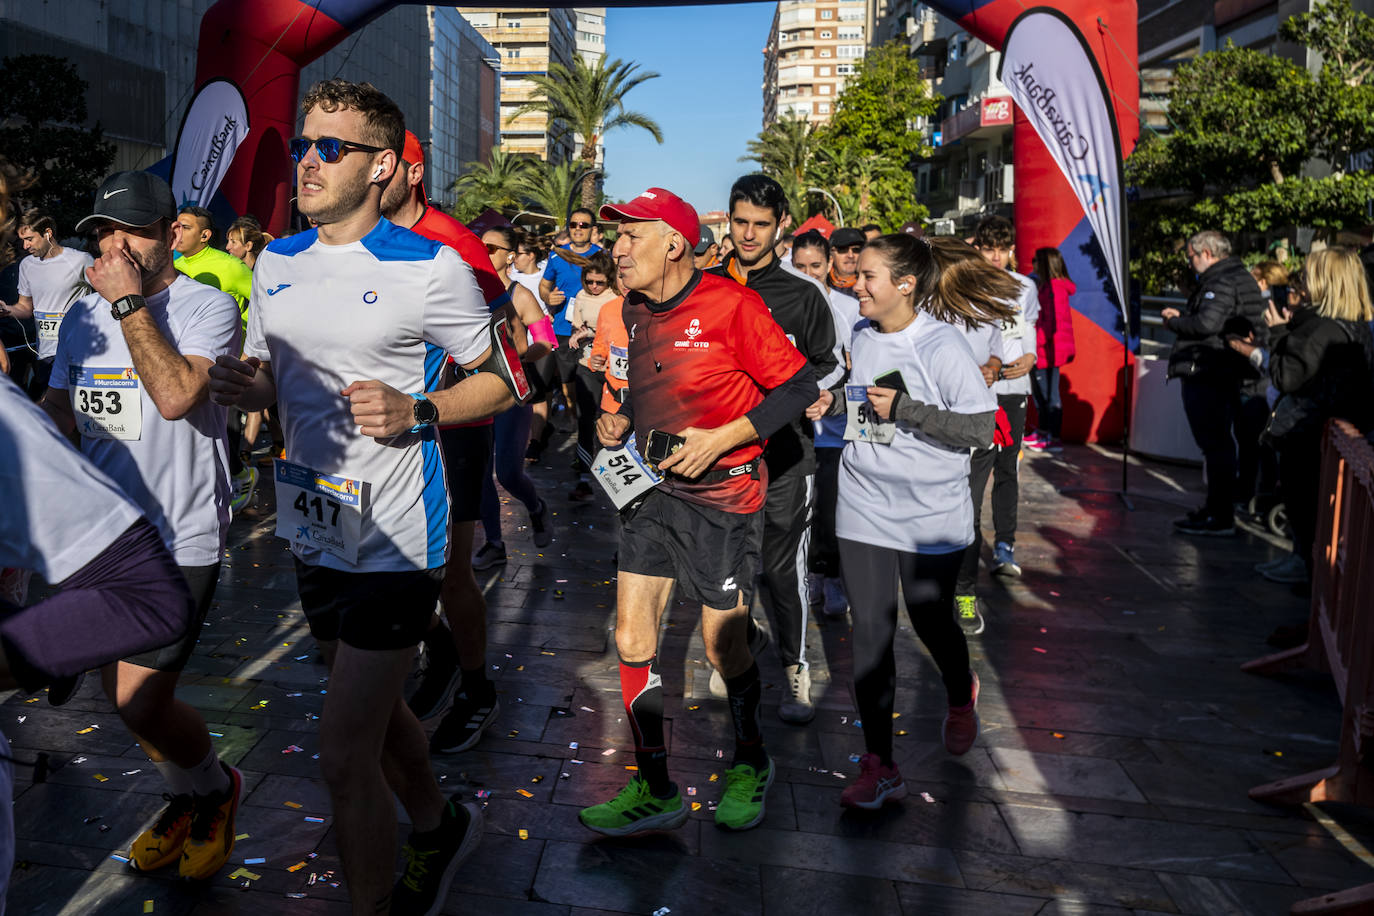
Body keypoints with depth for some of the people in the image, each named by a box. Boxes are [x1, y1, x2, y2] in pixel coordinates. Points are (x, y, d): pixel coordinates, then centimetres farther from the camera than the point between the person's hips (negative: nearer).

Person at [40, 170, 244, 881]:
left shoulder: (206, 306, -10)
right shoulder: (82, 317, 10)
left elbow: (176, 395, -27)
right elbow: (56, 416, 16)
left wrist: (130, 301, -20)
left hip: (181, 537, -7)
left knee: (140, 699, -10)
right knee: (119, 690, 15)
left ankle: (216, 787, 20)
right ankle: (187, 799, 38)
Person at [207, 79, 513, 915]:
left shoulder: (432, 269, -12)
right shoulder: (278, 262, 8)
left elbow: (496, 384, -5)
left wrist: (415, 412, -23)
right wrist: (246, 386, -5)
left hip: (395, 536, -7)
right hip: (315, 526, 7)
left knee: (345, 755, -5)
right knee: (374, 705, 24)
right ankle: (440, 828, 49)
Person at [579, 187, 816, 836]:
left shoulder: (731, 304, -14)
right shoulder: (635, 310, 8)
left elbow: (799, 386, -13)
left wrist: (721, 438, -20)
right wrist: (621, 420, 3)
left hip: (722, 494, -6)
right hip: (654, 489, 7)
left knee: (723, 647, 5)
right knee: (632, 639, 1)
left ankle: (751, 763, 33)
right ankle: (655, 791, 16)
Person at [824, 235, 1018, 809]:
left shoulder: (942, 345, -14)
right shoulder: (862, 336, 5)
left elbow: (981, 428, -17)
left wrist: (903, 408, -24)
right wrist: (834, 404, 0)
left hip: (932, 512, -4)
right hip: (863, 505, 5)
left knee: (930, 620, 11)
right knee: (870, 630, 1)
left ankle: (961, 697, 47)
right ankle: (879, 767, 11)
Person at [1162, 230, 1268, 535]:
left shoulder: (1222, 282, -14)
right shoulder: (1242, 278, 19)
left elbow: (1207, 324, -26)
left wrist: (1173, 322, -10)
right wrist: (1182, 316, 12)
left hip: (1207, 376, -11)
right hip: (1229, 374, 11)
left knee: (1214, 444, -8)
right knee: (1221, 442, 16)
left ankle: (1219, 518, -5)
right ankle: (1217, 507, 27)